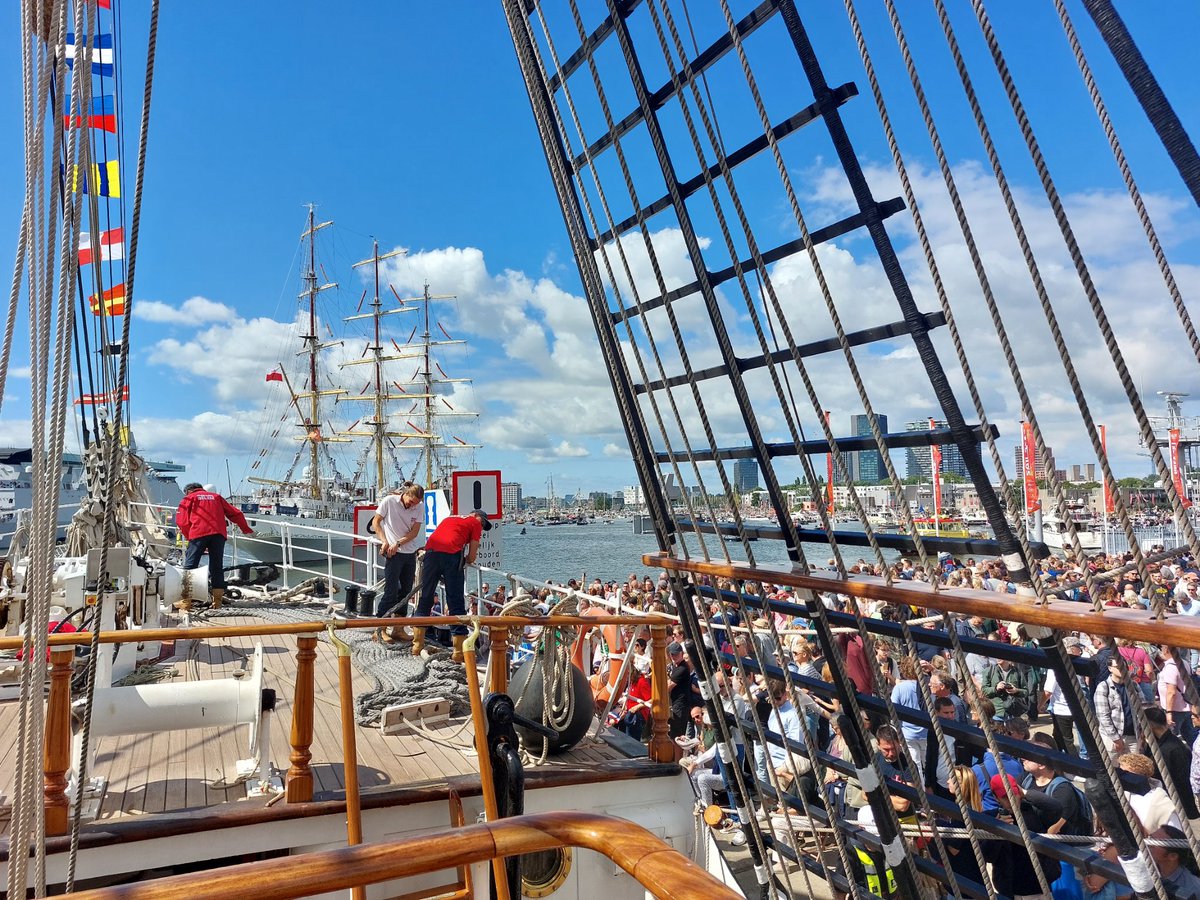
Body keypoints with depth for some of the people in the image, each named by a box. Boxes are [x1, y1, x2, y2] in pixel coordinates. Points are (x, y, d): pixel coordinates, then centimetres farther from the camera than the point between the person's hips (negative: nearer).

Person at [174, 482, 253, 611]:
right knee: (217, 567, 10)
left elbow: (182, 521, 6)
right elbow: (235, 513, 25)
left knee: (190, 566, 2)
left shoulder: (188, 498, 17)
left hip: (199, 534, -3)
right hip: (219, 534, 3)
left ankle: (186, 602, -1)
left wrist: (188, 537, 18)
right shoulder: (216, 496, 28)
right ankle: (217, 602, 11)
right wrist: (246, 529, 34)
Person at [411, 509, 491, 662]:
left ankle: (417, 645, 21)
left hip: (431, 551, 5)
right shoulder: (475, 523, 18)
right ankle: (459, 652, 5)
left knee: (425, 598, 16)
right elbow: (471, 558, 10)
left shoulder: (449, 518, 35)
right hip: (451, 554, -5)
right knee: (456, 603, 3)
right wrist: (463, 564, 29)